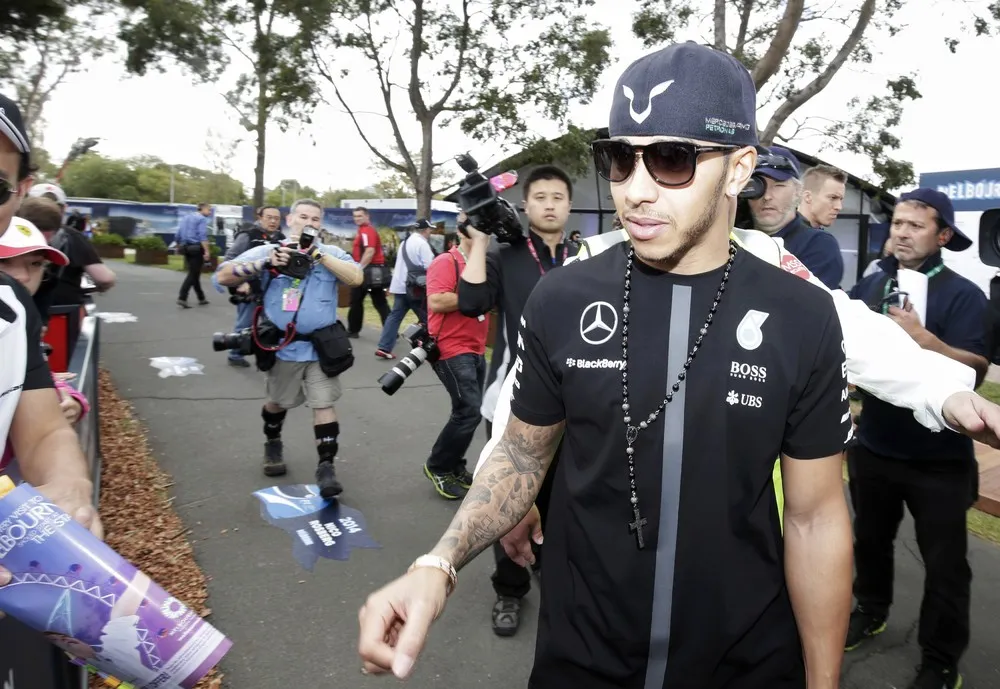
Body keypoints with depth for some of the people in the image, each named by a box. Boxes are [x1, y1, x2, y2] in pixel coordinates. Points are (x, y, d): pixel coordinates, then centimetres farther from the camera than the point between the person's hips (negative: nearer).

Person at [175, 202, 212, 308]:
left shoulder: (186, 217, 17)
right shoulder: (202, 219, -7)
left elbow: (179, 235, 18)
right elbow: (203, 236, -19)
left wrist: (179, 247, 28)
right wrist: (207, 251, -23)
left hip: (186, 248, 8)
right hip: (197, 249, -8)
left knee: (194, 273, 14)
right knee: (193, 274, -6)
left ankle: (201, 298, 20)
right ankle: (182, 298, -14)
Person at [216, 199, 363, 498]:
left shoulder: (331, 253, 1)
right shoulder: (268, 251, -1)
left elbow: (356, 277, -16)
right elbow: (223, 276, -7)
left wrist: (317, 253, -20)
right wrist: (264, 263, -21)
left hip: (320, 347, -1)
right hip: (283, 346, 1)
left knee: (324, 405, -3)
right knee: (278, 402, 19)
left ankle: (326, 467, 3)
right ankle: (272, 444, 46)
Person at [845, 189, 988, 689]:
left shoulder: (963, 295, -10)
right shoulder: (869, 287, 3)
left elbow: (975, 369, -19)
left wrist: (923, 337, -32)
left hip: (939, 457, -4)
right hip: (874, 445, 4)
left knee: (944, 563, 8)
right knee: (870, 539, 21)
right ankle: (871, 612, 45)